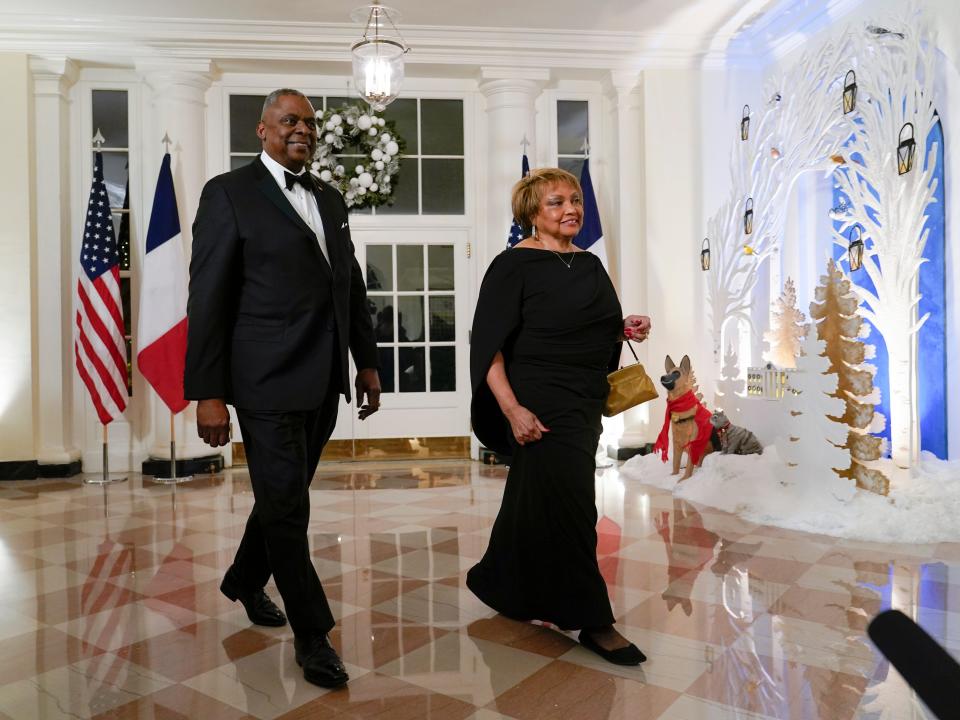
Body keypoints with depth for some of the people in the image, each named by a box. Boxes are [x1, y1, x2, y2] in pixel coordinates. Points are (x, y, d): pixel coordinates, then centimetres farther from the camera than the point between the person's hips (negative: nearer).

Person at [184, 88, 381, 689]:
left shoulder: (330, 199, 15)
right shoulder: (230, 193, -4)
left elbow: (352, 286, 17)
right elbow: (208, 298, -8)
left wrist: (368, 363, 14)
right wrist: (207, 392, -11)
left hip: (324, 381, 7)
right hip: (268, 381, -6)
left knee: (284, 496, 19)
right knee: (287, 506, 2)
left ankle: (245, 582, 44)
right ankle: (312, 634, 18)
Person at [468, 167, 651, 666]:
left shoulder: (590, 265, 13)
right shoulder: (514, 265, -9)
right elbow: (488, 345, -15)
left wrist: (626, 329, 1)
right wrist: (512, 410, -24)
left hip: (584, 406, 8)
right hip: (540, 407, -7)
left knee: (533, 501, 18)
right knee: (568, 506, -5)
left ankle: (499, 585, 39)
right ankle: (592, 621, 9)